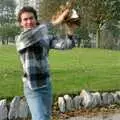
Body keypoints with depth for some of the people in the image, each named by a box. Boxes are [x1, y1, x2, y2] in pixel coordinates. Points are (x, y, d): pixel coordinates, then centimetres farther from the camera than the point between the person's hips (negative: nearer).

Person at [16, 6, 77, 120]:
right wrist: (56, 22, -40)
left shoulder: (47, 36, 0)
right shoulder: (20, 40, -12)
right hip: (32, 87, -5)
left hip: (46, 84, 5)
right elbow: (29, 36, -36)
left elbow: (66, 45, -12)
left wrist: (70, 30, -33)